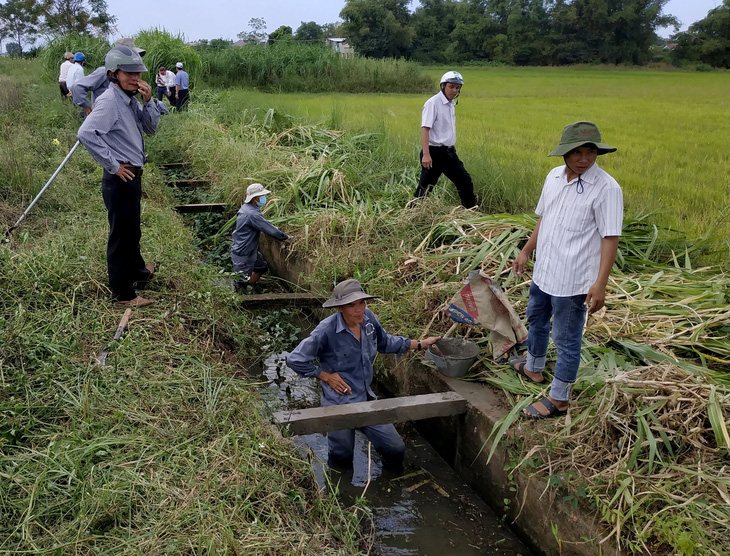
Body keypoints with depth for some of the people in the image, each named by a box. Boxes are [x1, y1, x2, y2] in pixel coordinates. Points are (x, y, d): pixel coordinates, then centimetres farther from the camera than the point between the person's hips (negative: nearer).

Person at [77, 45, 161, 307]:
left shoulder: (130, 99, 8)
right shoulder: (109, 101, -19)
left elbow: (151, 127, 11)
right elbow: (86, 133, -31)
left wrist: (148, 101, -6)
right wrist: (113, 165, -24)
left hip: (133, 175, 9)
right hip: (120, 178, -9)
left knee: (131, 229, 26)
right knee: (122, 234, 1)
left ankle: (137, 269, 48)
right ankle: (123, 293, 13)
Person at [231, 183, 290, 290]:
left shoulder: (245, 207, 3)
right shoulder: (252, 214, -29)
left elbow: (263, 223, 21)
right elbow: (271, 230, -26)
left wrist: (272, 226, 9)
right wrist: (285, 237, -12)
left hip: (250, 250, 10)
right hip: (242, 255, -10)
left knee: (262, 267, 25)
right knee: (241, 282, 0)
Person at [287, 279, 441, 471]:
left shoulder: (368, 318, -5)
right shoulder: (327, 330, -23)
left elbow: (385, 343, 15)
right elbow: (294, 360, -17)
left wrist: (420, 344, 16)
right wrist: (326, 376, -13)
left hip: (366, 399, 5)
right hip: (339, 404, -5)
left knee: (396, 449, 8)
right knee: (342, 461, 13)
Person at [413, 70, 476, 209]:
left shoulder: (451, 104, 13)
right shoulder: (433, 103, -13)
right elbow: (425, 129, -20)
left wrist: (451, 150, 18)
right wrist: (426, 155, -28)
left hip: (449, 152, 8)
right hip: (435, 152, -8)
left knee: (465, 181, 12)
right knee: (425, 187, -3)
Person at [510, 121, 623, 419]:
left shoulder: (606, 188, -19)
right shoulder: (554, 176, 3)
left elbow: (610, 238, -19)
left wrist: (600, 283, -24)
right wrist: (526, 252, 19)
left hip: (573, 281, -8)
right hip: (543, 271, 8)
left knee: (567, 340, 4)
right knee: (536, 320, 27)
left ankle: (558, 399, 20)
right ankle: (533, 368, 51)